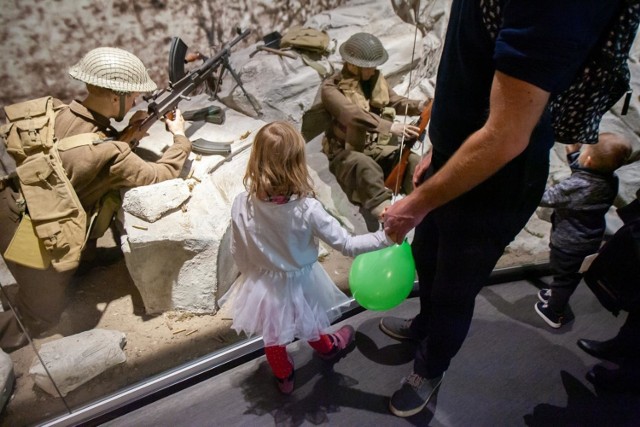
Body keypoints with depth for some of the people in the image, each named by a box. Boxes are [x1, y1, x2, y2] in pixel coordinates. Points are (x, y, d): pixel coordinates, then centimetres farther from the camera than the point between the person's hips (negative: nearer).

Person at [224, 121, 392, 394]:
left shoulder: (242, 205, -24)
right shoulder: (307, 209, -31)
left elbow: (238, 254, -10)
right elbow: (346, 245, -22)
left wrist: (254, 274, 10)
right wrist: (385, 237, -12)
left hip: (264, 286, 2)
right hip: (301, 284, -1)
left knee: (273, 337, 29)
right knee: (311, 328, 32)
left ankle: (284, 377, 56)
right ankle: (328, 349, 64)